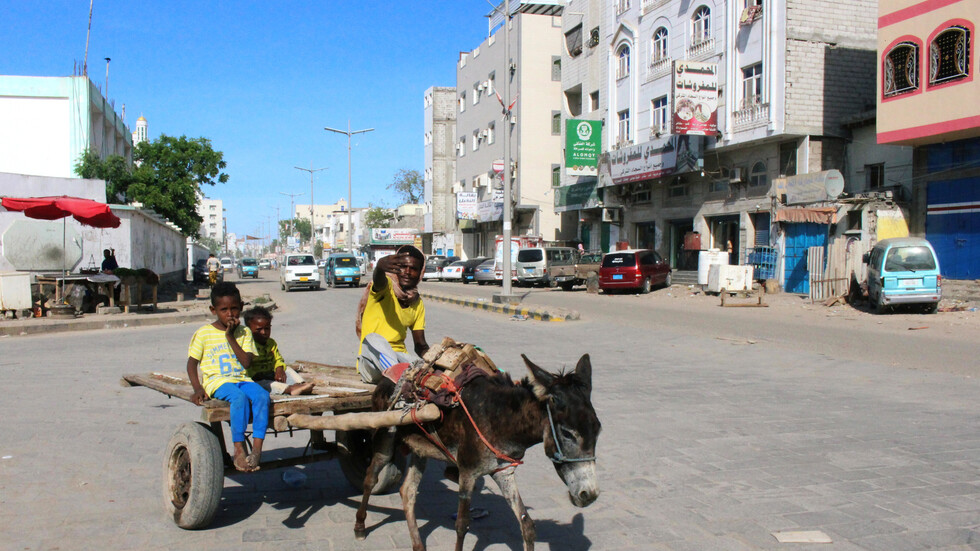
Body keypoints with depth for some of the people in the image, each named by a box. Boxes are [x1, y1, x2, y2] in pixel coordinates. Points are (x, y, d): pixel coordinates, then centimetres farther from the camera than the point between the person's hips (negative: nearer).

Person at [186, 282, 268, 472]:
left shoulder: (244, 332, 11)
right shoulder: (203, 334, 5)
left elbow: (246, 362, -2)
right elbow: (192, 363, 7)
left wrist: (230, 337, -6)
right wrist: (198, 388, -7)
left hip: (241, 379, 3)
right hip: (217, 381, -3)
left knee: (262, 395, -29)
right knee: (240, 398, -35)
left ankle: (257, 447, -32)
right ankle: (239, 449, -30)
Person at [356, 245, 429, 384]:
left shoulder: (417, 303, 12)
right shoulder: (385, 287, -5)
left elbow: (420, 345, 14)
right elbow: (378, 280, -33)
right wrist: (380, 266, -58)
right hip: (371, 365, -5)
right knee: (374, 339, -40)